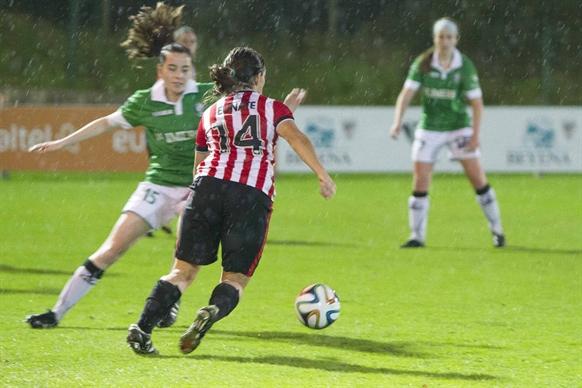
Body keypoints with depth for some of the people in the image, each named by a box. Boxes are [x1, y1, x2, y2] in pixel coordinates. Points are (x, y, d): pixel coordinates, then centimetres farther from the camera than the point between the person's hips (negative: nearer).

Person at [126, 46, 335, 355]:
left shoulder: (210, 114, 26)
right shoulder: (272, 107, 18)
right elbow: (297, 139, 0)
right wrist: (323, 176, -2)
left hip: (210, 184, 2)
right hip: (254, 195, -2)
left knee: (184, 270, 6)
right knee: (235, 277, 5)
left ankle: (142, 327, -11)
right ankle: (213, 311, -27)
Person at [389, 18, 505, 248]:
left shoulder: (465, 66, -9)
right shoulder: (423, 64, -8)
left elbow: (477, 103, -8)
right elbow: (406, 94, -13)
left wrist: (476, 134, -17)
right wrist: (397, 122, -28)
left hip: (459, 127, -1)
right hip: (429, 129, 1)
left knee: (478, 179, -4)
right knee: (420, 183, -4)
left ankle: (496, 230, 9)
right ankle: (417, 237, 5)